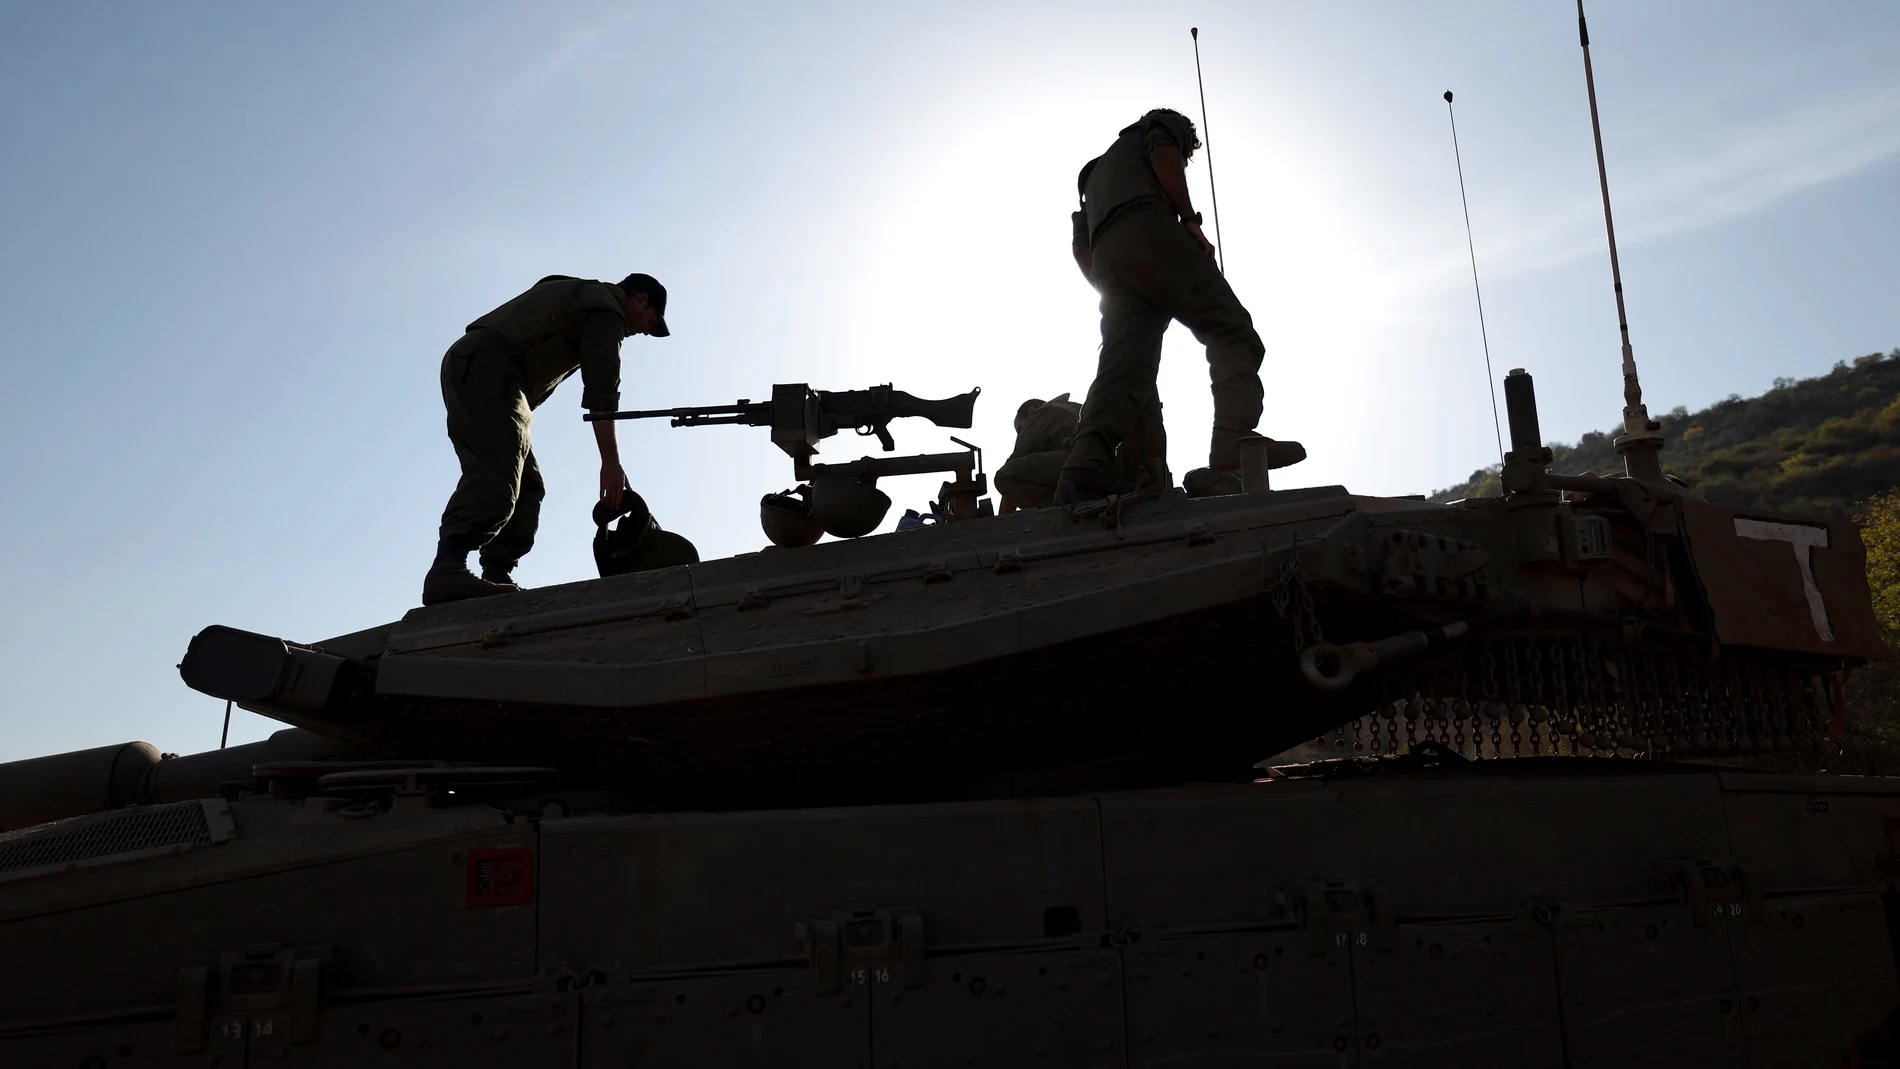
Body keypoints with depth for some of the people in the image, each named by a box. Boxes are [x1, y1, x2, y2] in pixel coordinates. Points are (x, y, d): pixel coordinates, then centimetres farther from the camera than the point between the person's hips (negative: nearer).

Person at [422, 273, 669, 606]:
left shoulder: (582, 295, 31)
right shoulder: (607, 306, -1)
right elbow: (601, 387, -13)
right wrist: (611, 462, -17)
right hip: (486, 365, -10)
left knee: (527, 485, 4)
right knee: (494, 474, -24)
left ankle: (496, 578, -6)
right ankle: (447, 571, -39)